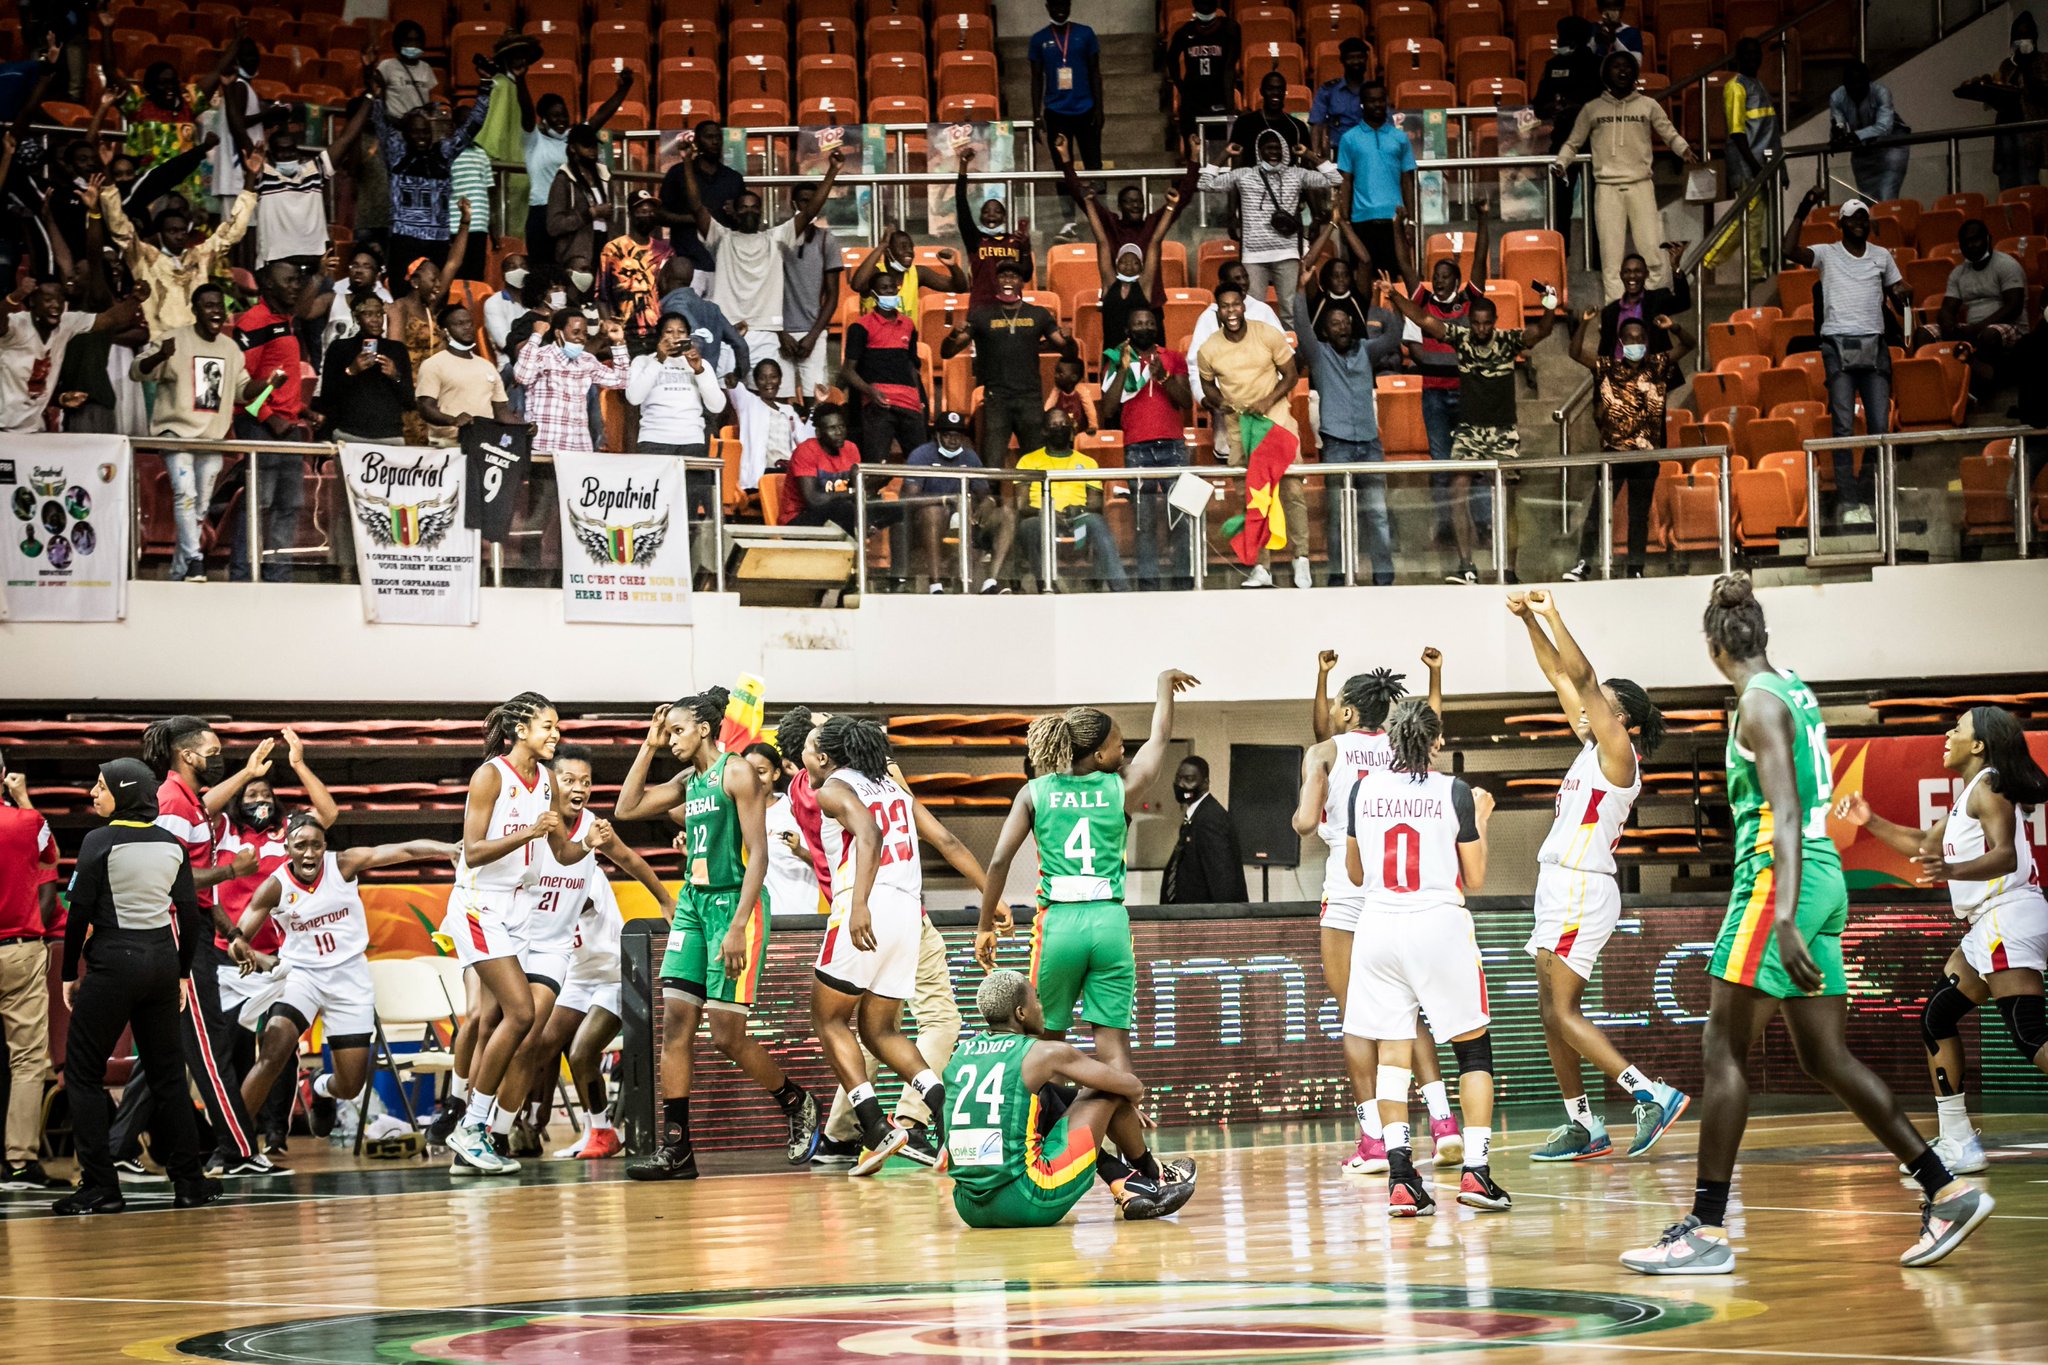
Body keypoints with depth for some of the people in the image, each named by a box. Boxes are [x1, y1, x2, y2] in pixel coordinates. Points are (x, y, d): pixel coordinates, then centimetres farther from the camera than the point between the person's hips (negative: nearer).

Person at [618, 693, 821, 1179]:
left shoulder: (736, 773, -10)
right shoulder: (687, 782, 14)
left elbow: (758, 855, -15)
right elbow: (626, 808, 17)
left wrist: (738, 926, -22)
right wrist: (648, 747, 11)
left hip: (733, 903, -8)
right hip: (692, 903, 8)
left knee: (727, 1035, -7)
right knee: (675, 1024, -3)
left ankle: (797, 1105, 17)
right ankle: (676, 1148, -3)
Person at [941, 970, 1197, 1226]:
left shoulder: (962, 1053, 13)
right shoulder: (1046, 1053, -4)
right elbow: (1133, 1088, 4)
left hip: (969, 1209, 6)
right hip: (1029, 1204, -6)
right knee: (1111, 1092, 9)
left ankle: (1130, 1188, 25)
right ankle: (1153, 1176, 35)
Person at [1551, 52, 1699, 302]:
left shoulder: (1647, 106, 10)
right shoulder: (1592, 109, 10)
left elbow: (1670, 134, 9)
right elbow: (1573, 143, 15)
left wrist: (1684, 150, -11)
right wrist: (1560, 163, -3)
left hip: (1641, 185, 0)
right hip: (1607, 188, 0)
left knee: (1653, 251, -7)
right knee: (1611, 255, -4)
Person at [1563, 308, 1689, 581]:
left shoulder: (1657, 366, 5)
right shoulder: (1608, 367, 2)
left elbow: (1687, 346, 1)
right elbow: (1576, 353, -6)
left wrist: (1673, 329, -19)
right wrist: (1584, 324, -20)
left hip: (1647, 454, 1)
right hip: (1612, 451, -1)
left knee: (1640, 514, 7)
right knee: (1597, 509, -4)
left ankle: (1635, 567, 13)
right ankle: (1584, 564, -1)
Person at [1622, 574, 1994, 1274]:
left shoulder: (1758, 702, -11)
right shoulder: (1796, 691, 15)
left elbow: (1785, 815, -21)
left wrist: (1783, 919, -28)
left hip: (1781, 877, -9)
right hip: (1824, 878, 9)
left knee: (1723, 1050, -7)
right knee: (1826, 1058, 11)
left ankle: (1707, 1230, -8)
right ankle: (1946, 1191, 8)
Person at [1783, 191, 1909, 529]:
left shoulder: (1882, 256, 15)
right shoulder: (1827, 254, 5)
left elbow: (1899, 299, 18)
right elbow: (1790, 250, -12)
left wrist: (1904, 296, -6)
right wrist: (1803, 210, -17)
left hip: (1874, 345, 3)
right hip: (1838, 346, -3)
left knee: (1880, 427, -3)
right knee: (1844, 427, -7)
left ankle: (1865, 496, 5)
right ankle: (1849, 503, -9)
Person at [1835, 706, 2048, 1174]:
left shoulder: (1987, 788, -10)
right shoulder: (1968, 794, 20)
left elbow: (2005, 855, -25)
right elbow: (1928, 845, 35)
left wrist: (1951, 871, -41)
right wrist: (1871, 822, 31)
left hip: (2010, 919, -11)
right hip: (1989, 927, 11)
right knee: (1936, 1019, 14)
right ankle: (1957, 1145, 16)